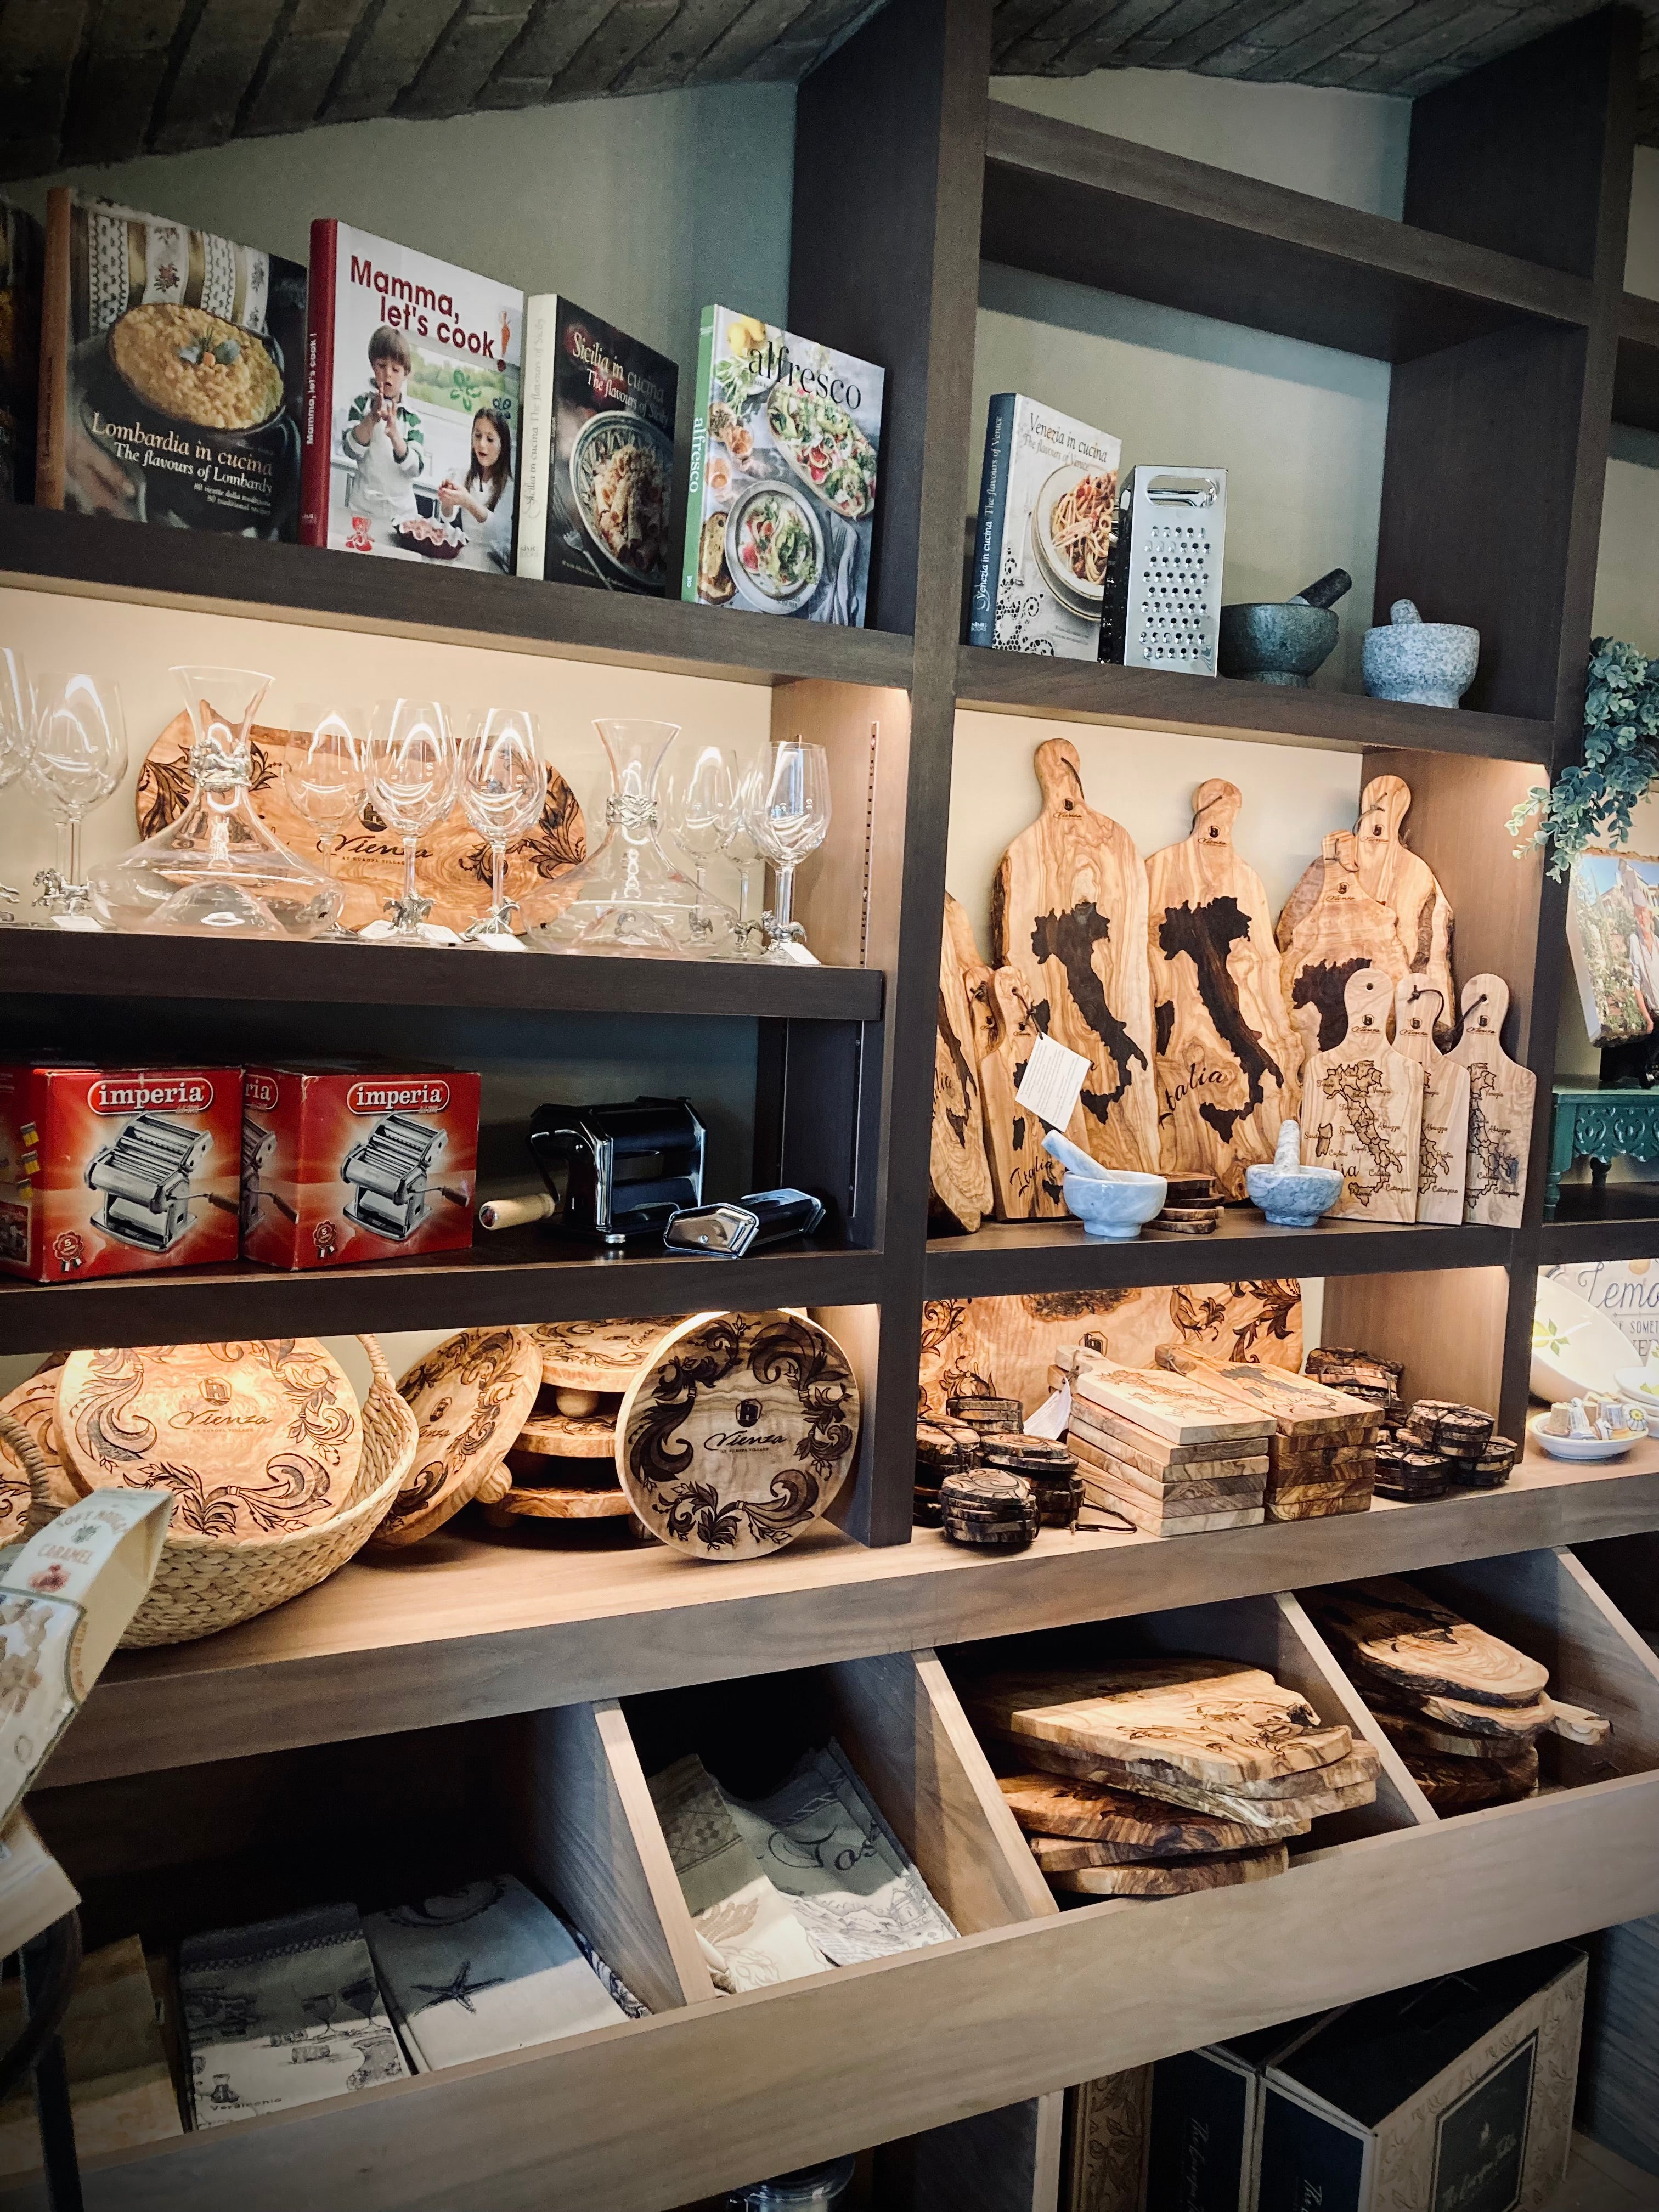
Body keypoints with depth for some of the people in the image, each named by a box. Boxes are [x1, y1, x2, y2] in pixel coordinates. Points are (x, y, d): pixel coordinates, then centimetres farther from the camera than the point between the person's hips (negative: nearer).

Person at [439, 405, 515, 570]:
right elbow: (448, 518, -4)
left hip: (497, 561, -4)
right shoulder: (466, 476, 8)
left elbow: (499, 529, -23)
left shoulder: (510, 482, -8)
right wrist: (447, 500, -28)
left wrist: (468, 503, -38)